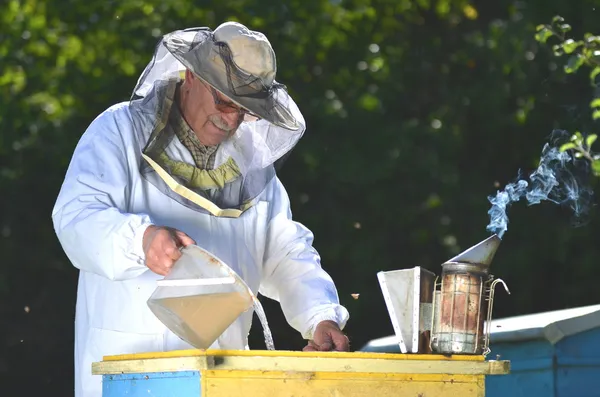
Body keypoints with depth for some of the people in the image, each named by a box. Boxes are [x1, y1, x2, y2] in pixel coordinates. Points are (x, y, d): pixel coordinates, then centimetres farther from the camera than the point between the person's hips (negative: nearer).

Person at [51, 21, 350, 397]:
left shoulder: (251, 158, 17)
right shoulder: (121, 130, 0)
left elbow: (285, 253, 17)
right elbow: (75, 217, -14)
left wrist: (321, 317, -1)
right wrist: (141, 239, -34)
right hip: (129, 359, -4)